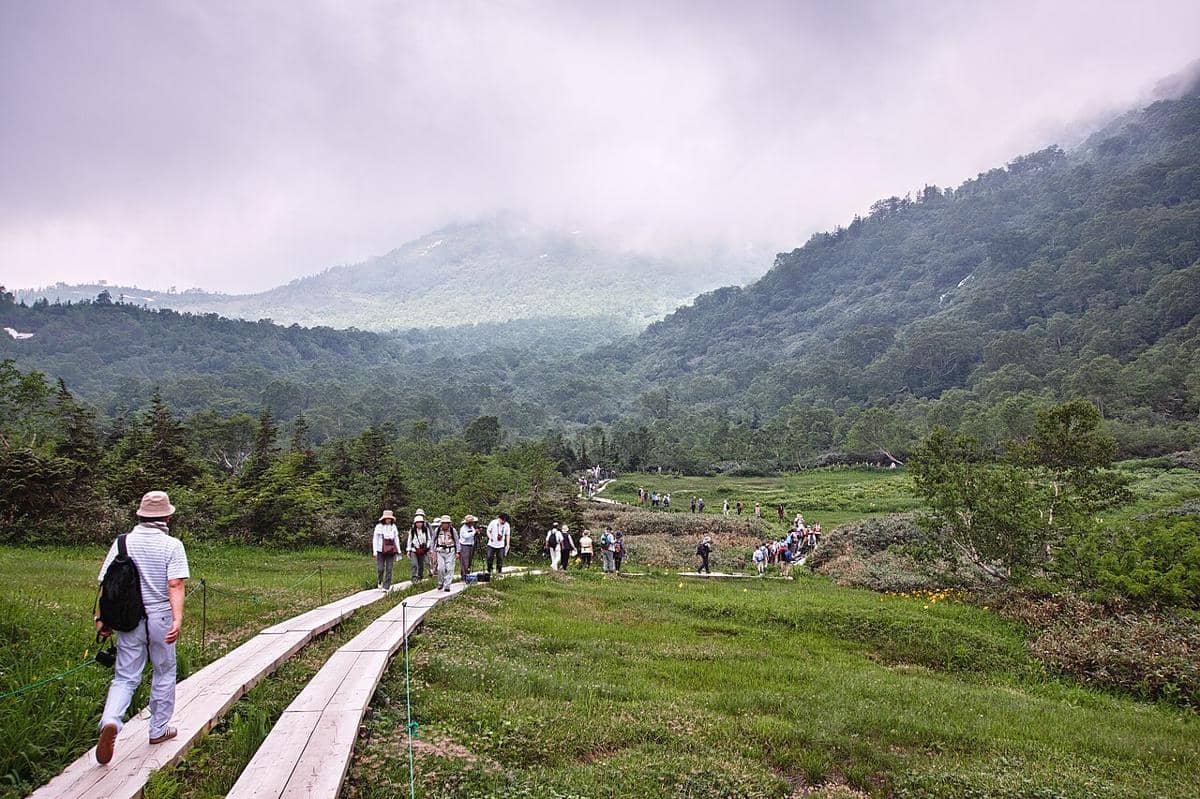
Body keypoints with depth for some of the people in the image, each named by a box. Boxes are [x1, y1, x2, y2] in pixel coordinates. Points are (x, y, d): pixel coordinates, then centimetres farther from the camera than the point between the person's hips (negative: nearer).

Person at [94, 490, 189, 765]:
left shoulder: (122, 542, 0)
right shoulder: (172, 545, -9)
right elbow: (175, 585, -18)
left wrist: (103, 618, 10)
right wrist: (178, 619, -22)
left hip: (128, 619, 2)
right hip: (160, 618, -2)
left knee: (125, 677, 9)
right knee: (164, 674, 14)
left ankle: (110, 722, -16)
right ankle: (159, 729, 24)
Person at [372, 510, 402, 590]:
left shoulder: (393, 527, 9)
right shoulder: (379, 526, -1)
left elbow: (396, 539, 14)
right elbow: (375, 539, 1)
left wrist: (398, 550, 11)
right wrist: (375, 551, -5)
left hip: (390, 550, 3)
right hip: (381, 550, -3)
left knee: (389, 569, -1)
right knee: (380, 568, -3)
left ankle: (386, 587, 5)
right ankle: (379, 582, 25)